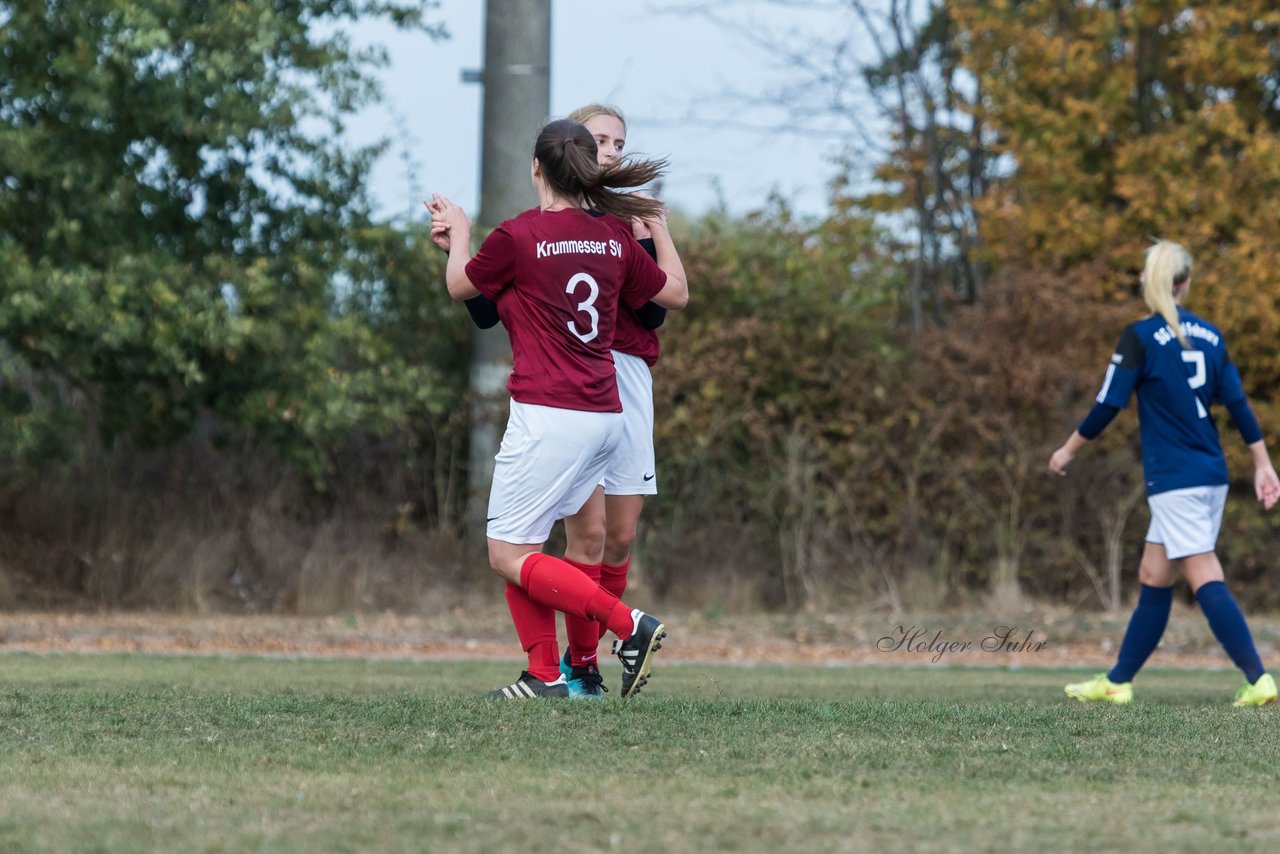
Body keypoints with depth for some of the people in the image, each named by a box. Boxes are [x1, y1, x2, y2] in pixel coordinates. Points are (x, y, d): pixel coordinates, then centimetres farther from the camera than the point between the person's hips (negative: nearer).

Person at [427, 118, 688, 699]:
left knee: (508, 555, -1)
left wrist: (458, 233, 29)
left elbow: (461, 287, 9)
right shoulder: (615, 236, 6)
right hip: (604, 416, 7)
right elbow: (676, 293, 20)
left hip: (548, 416, -7)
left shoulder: (517, 236, -10)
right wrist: (657, 226, 34)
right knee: (518, 544, 15)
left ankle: (631, 625, -11)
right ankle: (544, 674, 8)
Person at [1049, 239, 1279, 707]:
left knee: (1205, 579, -9)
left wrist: (1068, 451, 6)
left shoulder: (1141, 336, -9)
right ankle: (1117, 681, 18)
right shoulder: (1210, 335, 8)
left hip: (1174, 480, -7)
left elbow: (1107, 406, -7)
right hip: (1212, 475, 7)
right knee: (1153, 577, 13)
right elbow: (1238, 403, 8)